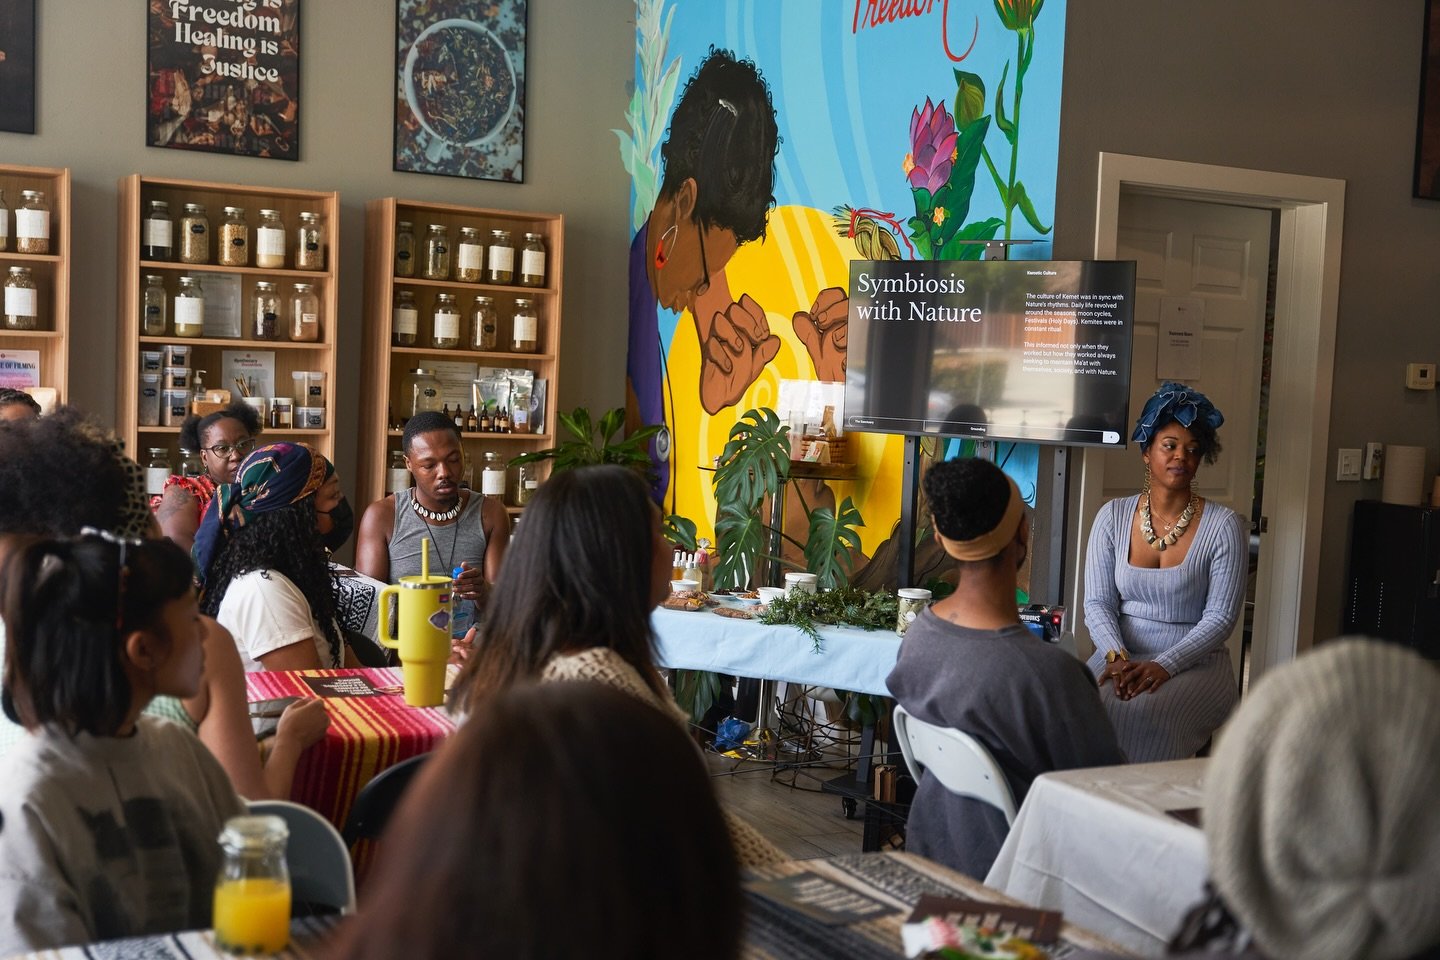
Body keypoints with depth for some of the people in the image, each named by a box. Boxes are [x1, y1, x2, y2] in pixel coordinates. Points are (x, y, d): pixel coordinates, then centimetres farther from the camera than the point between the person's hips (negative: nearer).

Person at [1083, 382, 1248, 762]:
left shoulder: (1224, 525, -1)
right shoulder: (1114, 516, 7)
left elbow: (1221, 617, -6)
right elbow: (1098, 602, 4)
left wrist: (1164, 666, -18)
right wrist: (1117, 657, -15)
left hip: (1193, 663, -2)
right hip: (1121, 655, 2)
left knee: (1145, 714, -34)